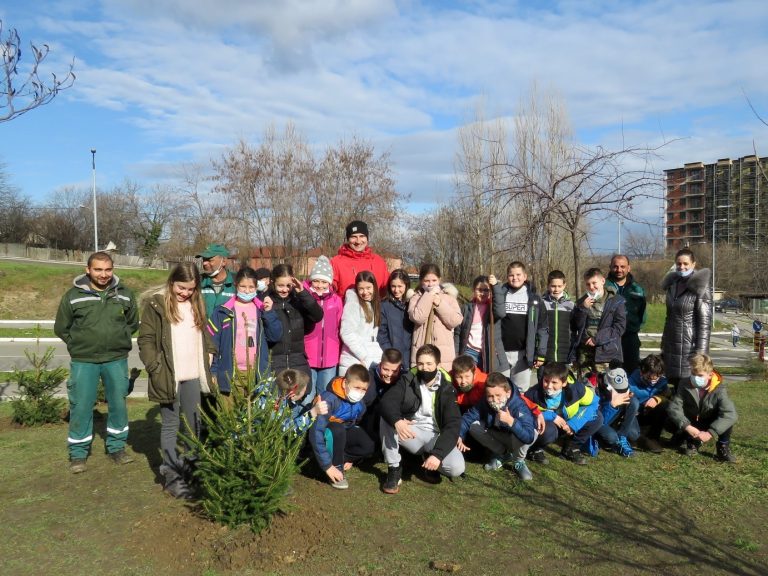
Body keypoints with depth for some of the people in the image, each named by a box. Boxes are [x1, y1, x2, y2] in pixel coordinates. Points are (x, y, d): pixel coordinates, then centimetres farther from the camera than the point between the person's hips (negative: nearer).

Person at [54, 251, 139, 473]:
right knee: (81, 407, 2)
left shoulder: (125, 295, 0)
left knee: (118, 404, 9)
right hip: (83, 361, -2)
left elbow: (133, 323, 15)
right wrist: (79, 345, 3)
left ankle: (117, 447, 25)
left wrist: (119, 340, 7)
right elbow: (61, 328, 6)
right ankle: (78, 453, 18)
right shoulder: (73, 296, -5)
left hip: (117, 360, 2)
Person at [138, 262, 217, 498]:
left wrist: (209, 356, 7)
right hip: (169, 376, -5)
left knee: (193, 425, 11)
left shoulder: (197, 304, 11)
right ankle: (172, 476, 9)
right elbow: (146, 340, -8)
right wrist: (157, 369, -14)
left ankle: (189, 469, 25)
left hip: (193, 376, 5)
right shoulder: (155, 304, -6)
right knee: (170, 426, 2)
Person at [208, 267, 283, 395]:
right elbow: (213, 343, 0)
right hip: (231, 374, -2)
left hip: (257, 374, 2)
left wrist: (269, 313, -9)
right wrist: (212, 372, -3)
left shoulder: (261, 309, 8)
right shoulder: (223, 311, 0)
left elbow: (275, 337, 2)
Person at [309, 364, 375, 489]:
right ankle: (337, 467, -18)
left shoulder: (360, 404, -13)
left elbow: (357, 427, 2)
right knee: (337, 429, -38)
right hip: (325, 435, -5)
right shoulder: (329, 399, -33)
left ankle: (338, 462, -1)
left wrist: (350, 459, 0)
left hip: (343, 435, 5)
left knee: (368, 446, -22)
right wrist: (328, 466, -36)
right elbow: (316, 433, -37)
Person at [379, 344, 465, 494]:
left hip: (436, 436, 0)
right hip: (411, 432, 1)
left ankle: (429, 457, 8)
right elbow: (387, 401, -22)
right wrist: (397, 421, -45)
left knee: (456, 468, -27)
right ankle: (394, 469, -14)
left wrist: (438, 454, -32)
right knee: (387, 418, -28)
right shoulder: (409, 380, -7)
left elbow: (453, 425, -18)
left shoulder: (447, 388, -9)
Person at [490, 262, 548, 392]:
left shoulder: (534, 298, 4)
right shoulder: (501, 293, 5)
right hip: (501, 352, 0)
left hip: (523, 353, 0)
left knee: (521, 391, 5)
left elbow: (543, 328, 3)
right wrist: (496, 287, -19)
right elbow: (499, 313, -16)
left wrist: (541, 354, -3)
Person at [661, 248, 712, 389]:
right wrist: (663, 345, 15)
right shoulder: (672, 284, 10)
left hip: (690, 345, -6)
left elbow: (705, 321, -12)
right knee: (675, 387, 11)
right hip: (672, 345, 6)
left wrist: (700, 352, -18)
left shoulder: (700, 287, -9)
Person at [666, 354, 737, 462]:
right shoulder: (684, 386, -17)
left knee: (728, 418, -30)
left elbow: (731, 414, -34)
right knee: (672, 423, -27)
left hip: (710, 425, -1)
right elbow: (674, 407, -23)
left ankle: (723, 448, -9)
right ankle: (693, 442, 1)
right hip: (691, 424, 1)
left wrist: (710, 433, -42)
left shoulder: (719, 390, -22)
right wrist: (687, 427, -39)